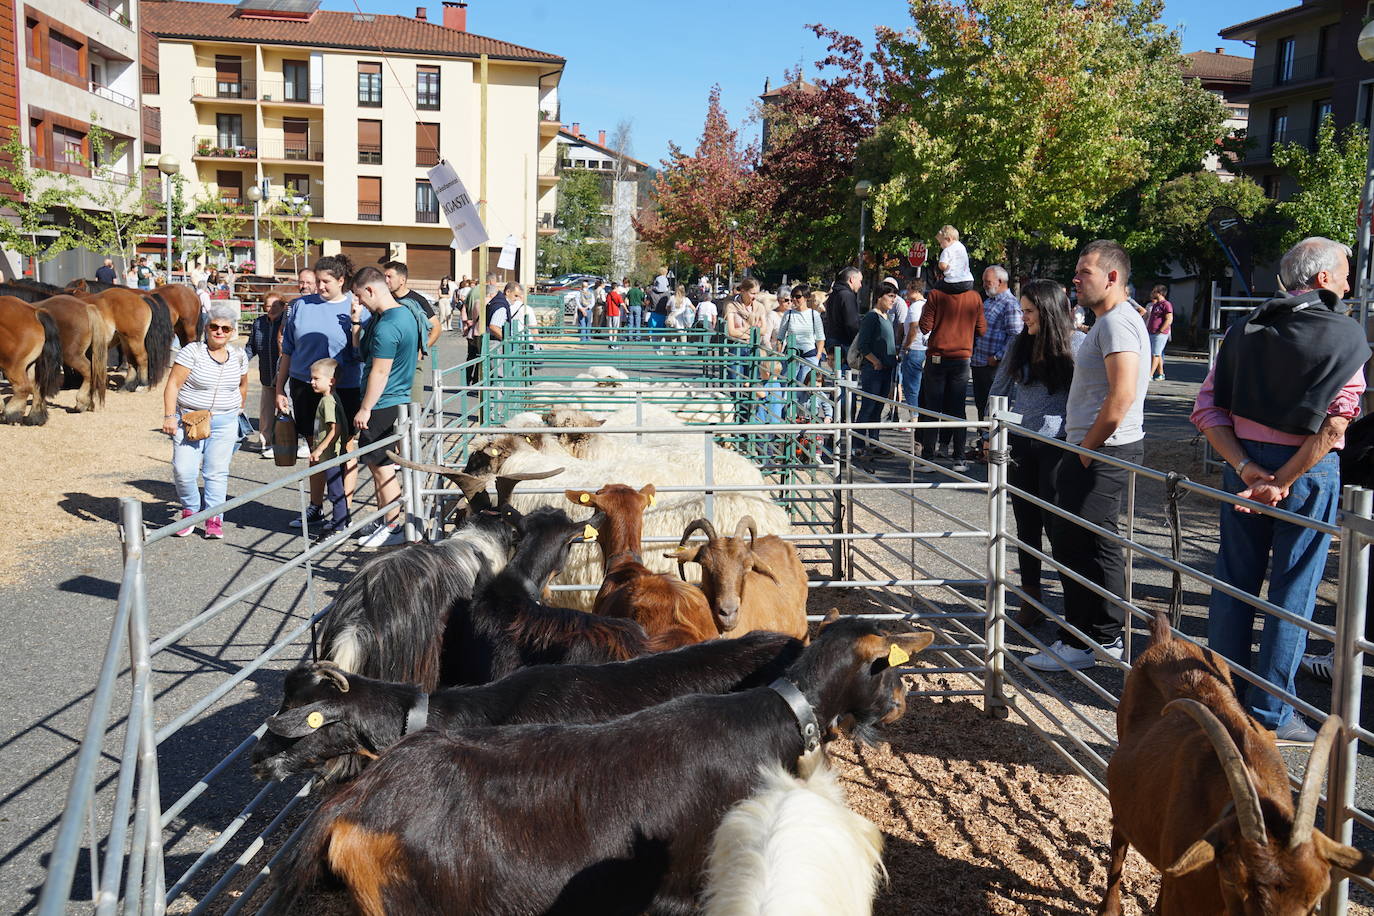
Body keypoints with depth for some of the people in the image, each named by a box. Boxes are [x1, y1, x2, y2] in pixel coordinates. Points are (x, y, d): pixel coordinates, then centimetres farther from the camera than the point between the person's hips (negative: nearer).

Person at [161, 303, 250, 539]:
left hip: (224, 422, 3)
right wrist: (169, 415, -20)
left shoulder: (239, 357, 6)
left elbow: (242, 385, 23)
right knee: (183, 469, -9)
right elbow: (173, 384, -12)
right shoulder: (191, 352, -8)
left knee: (217, 471, 1)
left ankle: (214, 519, 10)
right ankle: (190, 510, 15)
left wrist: (237, 410, 25)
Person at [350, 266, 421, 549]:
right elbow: (360, 349, 18)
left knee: (381, 465, -1)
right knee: (379, 464, 19)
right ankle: (384, 518, 30)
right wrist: (356, 320, 6)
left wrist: (365, 409, -16)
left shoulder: (387, 327, -22)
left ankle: (393, 528, 8)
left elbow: (380, 372, -22)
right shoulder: (403, 313, 11)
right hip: (398, 399, 10)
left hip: (383, 406, -10)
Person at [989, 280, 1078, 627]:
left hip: (1058, 445, -4)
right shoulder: (1018, 344, 8)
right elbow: (999, 391, 14)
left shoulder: (1078, 345, -5)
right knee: (1026, 523, 10)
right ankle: (1031, 598, 20)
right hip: (1020, 444, 5)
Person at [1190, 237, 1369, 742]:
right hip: (1309, 473, -4)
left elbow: (1207, 407, -1)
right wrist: (1282, 482, -16)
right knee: (1292, 593, 5)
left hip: (1244, 466, 4)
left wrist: (1247, 468, -8)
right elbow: (1335, 421, -17)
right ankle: (1270, 715, 12)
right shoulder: (1346, 335, -6)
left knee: (1234, 582, 13)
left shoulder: (1244, 329, 6)